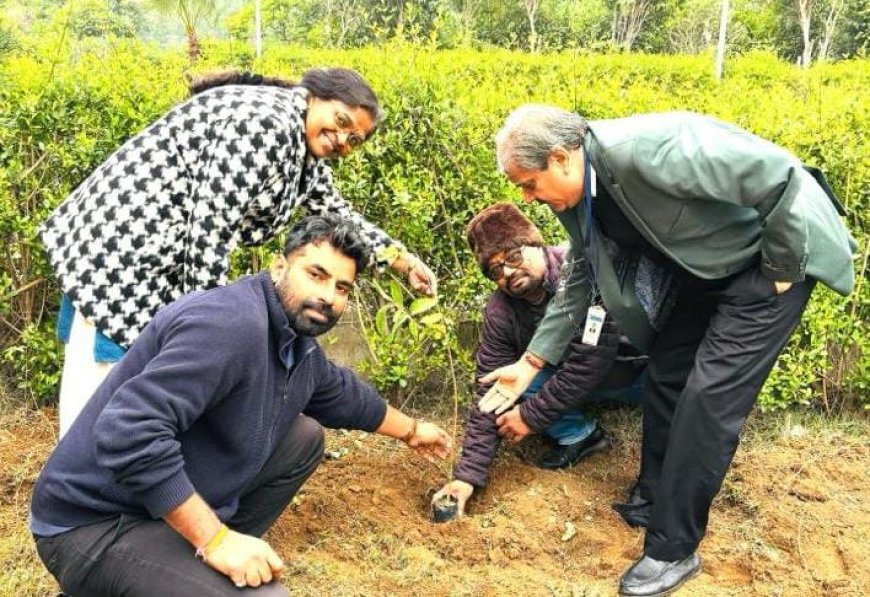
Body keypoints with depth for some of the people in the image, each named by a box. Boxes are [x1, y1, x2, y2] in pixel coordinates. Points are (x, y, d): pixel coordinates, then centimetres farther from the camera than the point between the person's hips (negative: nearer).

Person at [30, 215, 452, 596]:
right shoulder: (231, 323, -26)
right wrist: (214, 539, -29)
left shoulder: (302, 349, 4)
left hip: (178, 501, 10)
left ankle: (198, 561, 12)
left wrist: (411, 430, 40)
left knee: (304, 438, 13)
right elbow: (129, 434, -34)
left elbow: (345, 396, 26)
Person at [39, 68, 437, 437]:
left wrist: (400, 259, 18)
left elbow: (336, 213, 24)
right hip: (119, 243, -10)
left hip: (166, 262, 10)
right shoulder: (265, 121, -21)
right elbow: (211, 222, -25)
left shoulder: (307, 153, 10)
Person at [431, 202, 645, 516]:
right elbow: (490, 393, -13)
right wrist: (468, 474, -19)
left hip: (637, 367, -4)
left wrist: (531, 415, -24)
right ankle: (579, 435, 3)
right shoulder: (500, 312, -14)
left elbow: (589, 361, -32)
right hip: (564, 375, 5)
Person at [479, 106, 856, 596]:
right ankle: (653, 500, 30)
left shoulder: (646, 151, -35)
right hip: (704, 265, 8)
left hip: (770, 255, -8)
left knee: (708, 397, -10)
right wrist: (532, 362, 5)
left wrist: (781, 269, -21)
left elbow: (780, 174, -33)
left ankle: (674, 548, 3)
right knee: (666, 373, 11)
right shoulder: (577, 193, -7)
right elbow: (581, 277, 7)